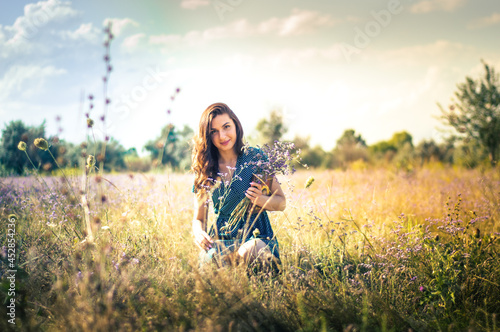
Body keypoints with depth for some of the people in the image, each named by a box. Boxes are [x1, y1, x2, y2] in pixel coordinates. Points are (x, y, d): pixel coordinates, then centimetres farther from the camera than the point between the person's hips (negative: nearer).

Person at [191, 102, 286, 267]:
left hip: (257, 235, -1)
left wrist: (261, 200, -14)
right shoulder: (204, 169, 9)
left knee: (249, 251, -37)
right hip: (220, 238, 1)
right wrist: (199, 233, -12)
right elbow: (198, 218, 12)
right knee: (212, 255, -35)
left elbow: (281, 202, 9)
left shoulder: (255, 157, 3)